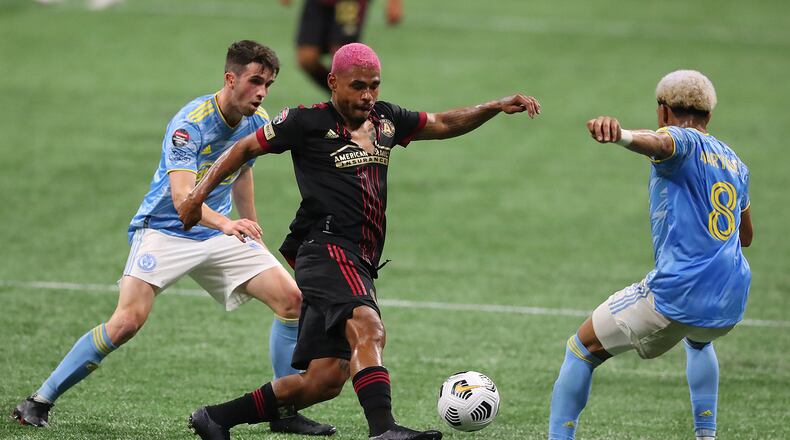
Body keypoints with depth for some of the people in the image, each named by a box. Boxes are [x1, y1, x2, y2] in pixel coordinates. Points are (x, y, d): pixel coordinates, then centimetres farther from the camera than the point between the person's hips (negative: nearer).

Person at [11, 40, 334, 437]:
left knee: (292, 299, -6)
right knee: (127, 321, -22)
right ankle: (39, 402, -9)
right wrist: (225, 224, -54)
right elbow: (182, 197, -37)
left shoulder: (258, 122, -1)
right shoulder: (190, 123, -24)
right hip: (164, 230, -7)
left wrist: (252, 227, 28)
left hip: (221, 233, 7)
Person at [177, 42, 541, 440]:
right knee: (369, 328, -33)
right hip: (326, 249, -8)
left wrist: (497, 107, 17)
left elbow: (443, 124, 29)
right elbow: (246, 148, 10)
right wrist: (200, 192, 5)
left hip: (359, 265, 8)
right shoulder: (308, 122, 1)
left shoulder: (385, 119, 19)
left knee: (325, 380, 1)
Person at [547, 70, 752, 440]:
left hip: (676, 295, -7)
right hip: (731, 305, 7)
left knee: (581, 349, 5)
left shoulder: (684, 143, -3)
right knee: (698, 340, 42)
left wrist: (620, 135, -53)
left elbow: (658, 142, -31)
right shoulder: (735, 163, 19)